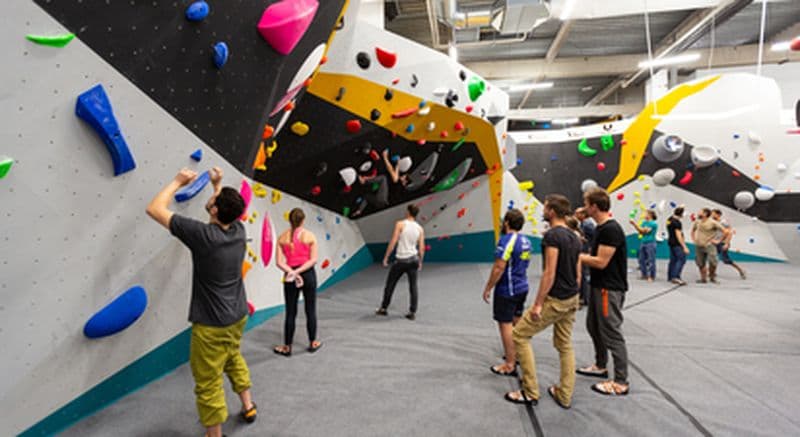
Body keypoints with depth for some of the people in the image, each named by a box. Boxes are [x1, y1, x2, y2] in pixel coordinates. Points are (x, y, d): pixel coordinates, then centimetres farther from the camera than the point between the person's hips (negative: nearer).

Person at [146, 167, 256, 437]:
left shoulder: (203, 235, -26)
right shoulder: (238, 231, -7)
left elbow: (154, 209, -18)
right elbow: (229, 210, 20)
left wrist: (178, 182, -8)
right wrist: (219, 185, 15)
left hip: (211, 325, -7)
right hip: (237, 316, 8)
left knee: (208, 384, 9)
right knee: (234, 359, 31)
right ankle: (248, 407, 46)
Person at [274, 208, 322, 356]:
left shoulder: (282, 237, -1)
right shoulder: (310, 236, -5)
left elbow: (279, 262, -7)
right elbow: (313, 259, -11)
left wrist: (292, 272, -13)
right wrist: (298, 271, -13)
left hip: (290, 277, 1)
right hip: (308, 275, -1)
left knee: (290, 313, 9)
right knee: (311, 311, 12)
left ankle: (287, 347, 17)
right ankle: (313, 343, 24)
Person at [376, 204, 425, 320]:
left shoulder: (400, 224, -8)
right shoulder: (420, 229, 2)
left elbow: (393, 242, -11)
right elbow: (421, 248, 3)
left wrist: (386, 257, -4)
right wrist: (420, 262, 16)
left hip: (400, 260, -3)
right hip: (413, 260, 3)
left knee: (390, 285, 12)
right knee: (413, 287, 9)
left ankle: (383, 308, 24)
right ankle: (412, 312, 10)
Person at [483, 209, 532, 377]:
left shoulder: (507, 240, -20)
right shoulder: (526, 241, 7)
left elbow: (499, 267, -23)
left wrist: (488, 288, -15)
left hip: (507, 289, -9)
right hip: (522, 287, 9)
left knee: (506, 325, -2)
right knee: (516, 323, 20)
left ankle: (510, 365, 2)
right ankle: (517, 355, 33)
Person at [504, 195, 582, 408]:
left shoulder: (552, 235, -18)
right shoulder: (574, 237, 9)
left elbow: (549, 273, -22)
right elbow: (578, 273, 13)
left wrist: (538, 303, -18)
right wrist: (573, 296, 21)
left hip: (554, 300, -9)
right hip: (571, 299, 9)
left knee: (520, 335, 3)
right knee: (565, 345, 17)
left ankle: (530, 392, 8)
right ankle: (564, 395, 24)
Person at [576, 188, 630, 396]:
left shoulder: (611, 229, -21)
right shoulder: (601, 227, 11)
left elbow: (601, 262, -24)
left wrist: (577, 256, -14)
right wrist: (581, 255, 3)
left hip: (610, 290, -10)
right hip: (599, 286, 10)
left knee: (612, 334, -3)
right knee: (594, 326, 21)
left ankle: (621, 383, 8)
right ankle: (600, 366, 37)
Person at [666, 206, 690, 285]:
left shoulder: (669, 219, 7)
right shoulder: (677, 222, -18)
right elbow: (678, 236, -22)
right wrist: (684, 247, -22)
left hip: (671, 242, 10)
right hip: (677, 244, -10)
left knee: (673, 260, 13)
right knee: (681, 259, -12)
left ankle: (670, 277, 17)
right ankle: (676, 277, -21)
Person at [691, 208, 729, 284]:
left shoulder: (713, 223, -11)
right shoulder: (697, 222, 5)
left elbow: (725, 232, -8)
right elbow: (693, 230, 25)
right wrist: (694, 239, 13)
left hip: (709, 246, -5)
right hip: (698, 246, 5)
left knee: (712, 262, -14)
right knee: (700, 263, 7)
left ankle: (712, 277, 8)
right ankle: (703, 278, 20)